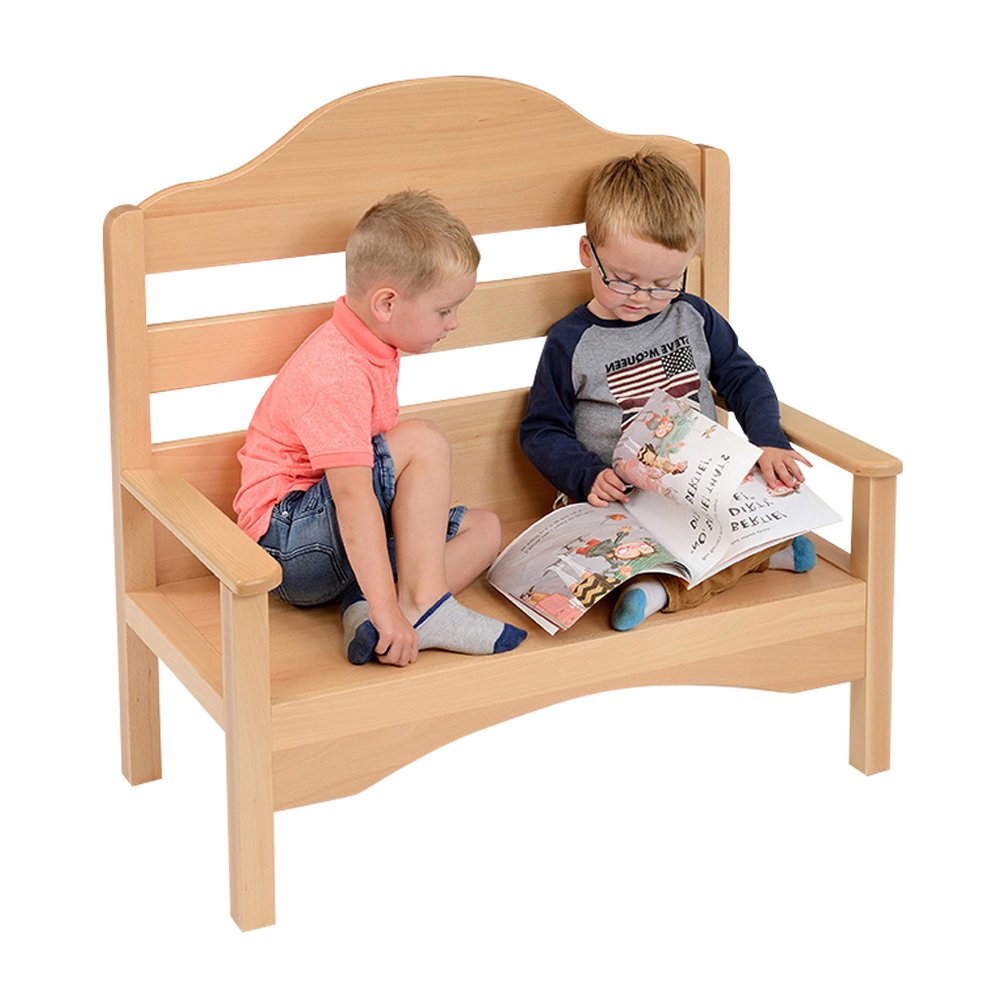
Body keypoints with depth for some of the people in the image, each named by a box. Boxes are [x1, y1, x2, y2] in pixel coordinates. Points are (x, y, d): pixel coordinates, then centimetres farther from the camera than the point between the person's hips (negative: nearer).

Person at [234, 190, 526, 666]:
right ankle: (422, 606, -25)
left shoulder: (369, 348, 8)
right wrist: (387, 610, -39)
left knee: (483, 528, 6)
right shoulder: (336, 377, -24)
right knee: (422, 441, -23)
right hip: (290, 544, -10)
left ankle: (362, 602, -16)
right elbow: (352, 496, -33)